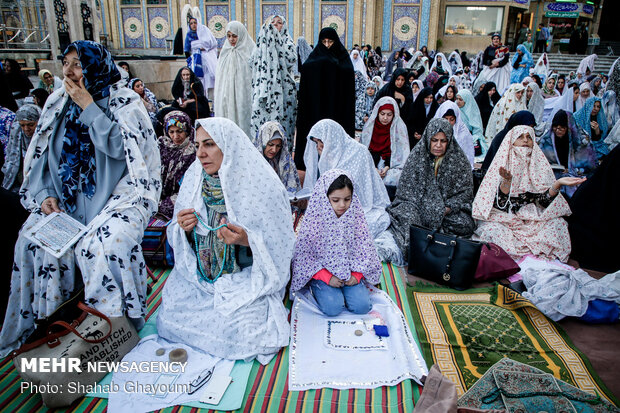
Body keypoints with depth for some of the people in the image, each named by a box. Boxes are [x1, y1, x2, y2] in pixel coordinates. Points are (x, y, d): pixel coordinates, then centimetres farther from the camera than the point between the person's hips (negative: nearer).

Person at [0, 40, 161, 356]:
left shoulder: (124, 101, -4)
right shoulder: (58, 103, 11)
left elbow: (119, 146, -20)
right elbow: (42, 156, 12)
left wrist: (88, 107, -16)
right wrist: (45, 195, -3)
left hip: (118, 194, -5)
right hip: (68, 198, 5)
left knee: (106, 243, -30)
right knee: (32, 238, -13)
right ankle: (30, 324, 7)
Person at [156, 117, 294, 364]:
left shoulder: (262, 186, -17)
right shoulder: (194, 179, -2)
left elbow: (279, 246, -13)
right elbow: (178, 238, 9)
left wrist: (247, 239, -30)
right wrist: (183, 229, -14)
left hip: (248, 277, -4)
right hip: (198, 276, 5)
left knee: (240, 335, -19)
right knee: (169, 320, -8)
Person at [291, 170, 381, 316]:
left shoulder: (355, 217, -5)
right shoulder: (314, 220, -15)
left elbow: (364, 250, 4)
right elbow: (304, 255, -11)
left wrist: (357, 274, -10)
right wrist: (327, 277, -17)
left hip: (350, 272, 3)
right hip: (322, 272, -2)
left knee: (362, 306, -14)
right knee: (333, 308, -20)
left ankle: (343, 290, 13)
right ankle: (318, 289, 9)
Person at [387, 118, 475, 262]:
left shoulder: (459, 159, 3)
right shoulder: (417, 155, 2)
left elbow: (466, 191, 2)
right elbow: (406, 188, -1)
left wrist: (448, 208, -15)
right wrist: (427, 208, -14)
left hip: (448, 208, 1)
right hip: (417, 204, -1)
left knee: (465, 225, -28)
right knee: (408, 219, -34)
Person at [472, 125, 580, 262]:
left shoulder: (540, 164, 4)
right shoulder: (501, 164, -3)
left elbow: (544, 200, -4)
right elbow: (500, 204, -12)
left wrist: (558, 184, -22)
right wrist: (507, 180, -28)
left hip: (532, 219, 3)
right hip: (504, 219, -3)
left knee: (557, 223, -22)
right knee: (491, 230, -31)